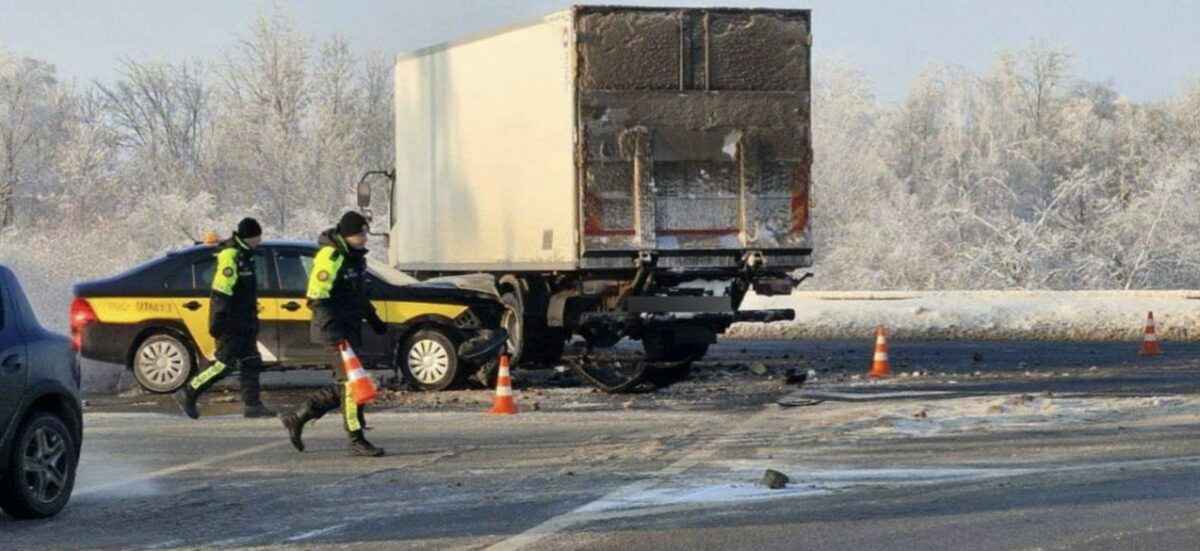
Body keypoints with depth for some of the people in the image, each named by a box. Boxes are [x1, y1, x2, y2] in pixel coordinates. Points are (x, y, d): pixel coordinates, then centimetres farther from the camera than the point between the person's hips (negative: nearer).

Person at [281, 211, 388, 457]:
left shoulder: (354, 255, 14)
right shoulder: (330, 257, -16)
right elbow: (317, 297, -20)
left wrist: (373, 318, 27)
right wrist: (332, 328, -27)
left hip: (351, 327, 10)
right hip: (335, 328, -10)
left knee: (344, 385, 12)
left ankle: (297, 419, 21)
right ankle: (357, 440, -5)